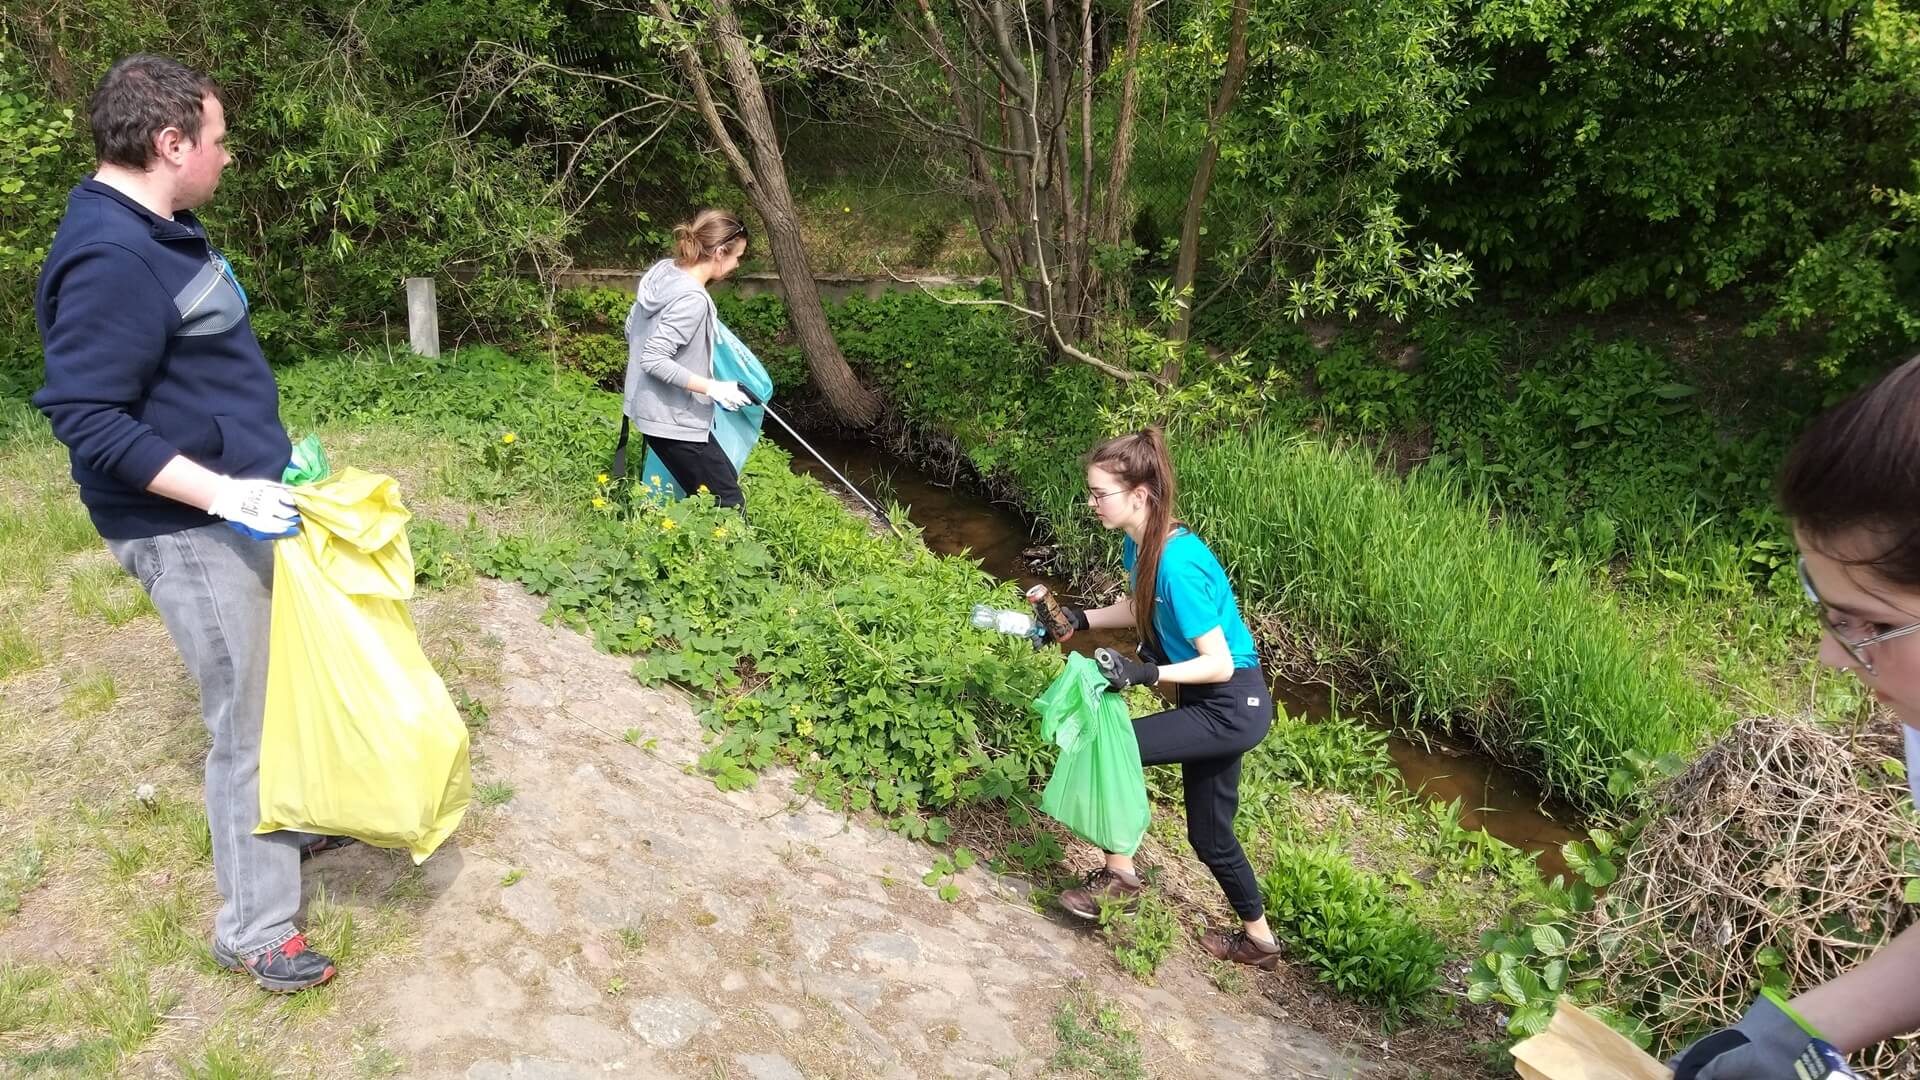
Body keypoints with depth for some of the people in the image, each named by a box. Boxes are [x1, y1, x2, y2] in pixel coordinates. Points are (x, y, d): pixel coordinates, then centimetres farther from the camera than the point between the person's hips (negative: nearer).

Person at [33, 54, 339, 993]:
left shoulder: (160, 231, 9)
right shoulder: (110, 258, -22)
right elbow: (86, 419, -24)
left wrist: (267, 460, 21)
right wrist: (221, 492, -28)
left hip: (238, 507, 10)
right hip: (190, 531, -10)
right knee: (249, 720, -1)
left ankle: (288, 822, 41)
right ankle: (254, 930, 13)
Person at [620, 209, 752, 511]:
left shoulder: (663, 270, 2)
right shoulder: (692, 299, -25)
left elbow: (631, 326, 14)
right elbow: (655, 360, -27)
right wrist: (713, 387, -23)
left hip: (652, 408, 10)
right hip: (674, 420, -10)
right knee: (728, 503, -1)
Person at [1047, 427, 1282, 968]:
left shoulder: (1177, 562, -29)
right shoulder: (1138, 544, -3)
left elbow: (1218, 663, -26)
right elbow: (1141, 609, 17)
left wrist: (1147, 673, -36)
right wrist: (1080, 618, 4)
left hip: (1234, 708, -9)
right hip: (1210, 704, 9)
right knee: (1210, 836, 19)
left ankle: (1119, 874, 5)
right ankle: (1258, 940, 39)